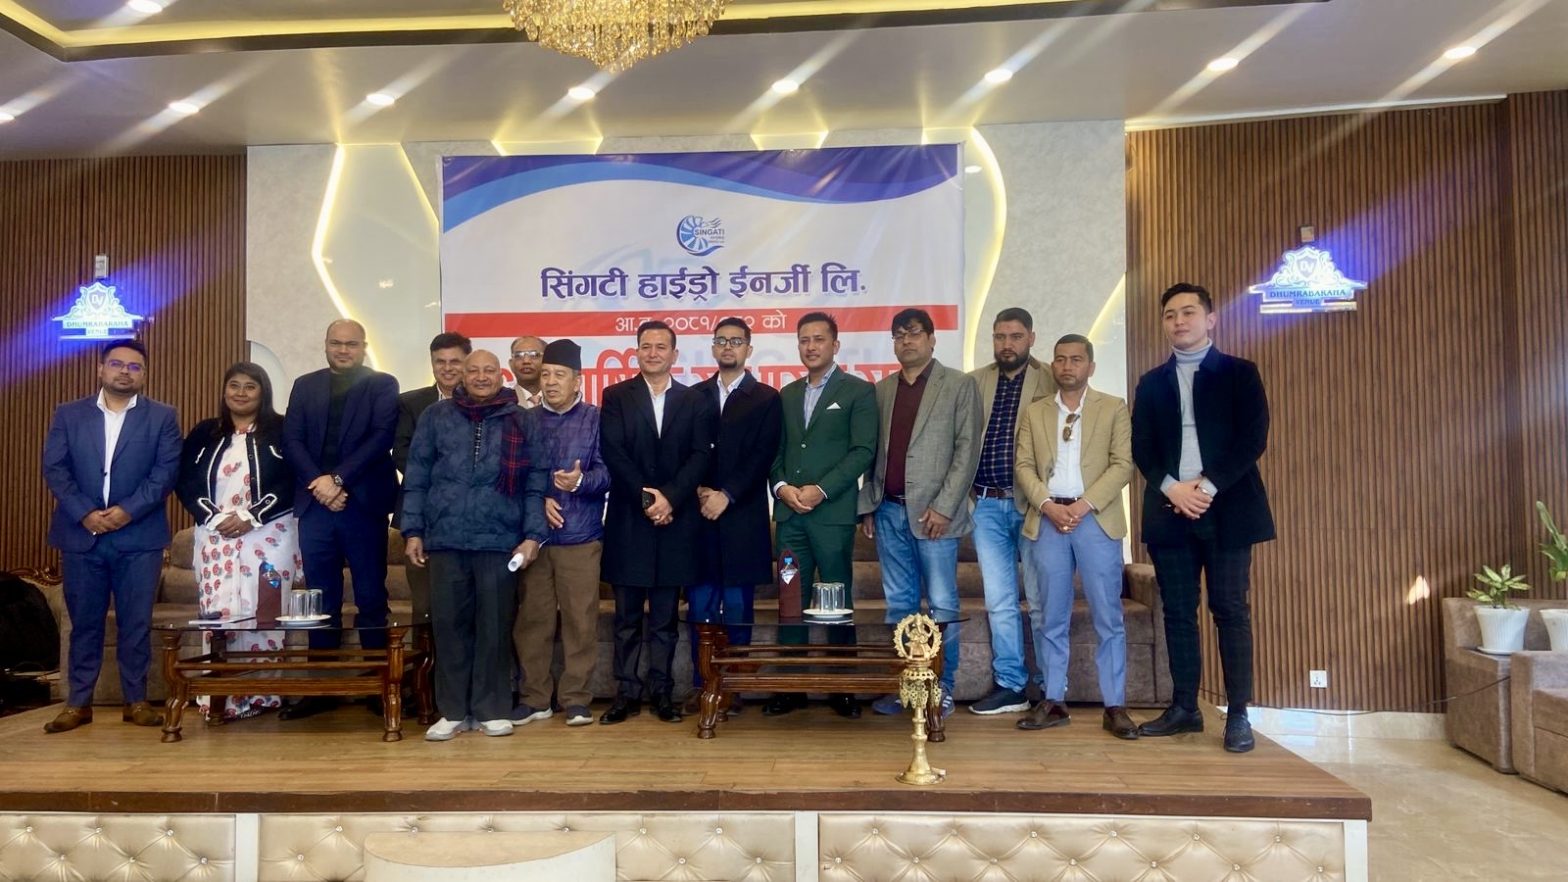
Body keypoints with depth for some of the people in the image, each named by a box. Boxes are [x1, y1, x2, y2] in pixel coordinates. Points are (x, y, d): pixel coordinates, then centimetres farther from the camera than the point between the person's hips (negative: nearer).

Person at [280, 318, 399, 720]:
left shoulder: (383, 385, 5)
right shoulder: (305, 385, 15)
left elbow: (381, 438, -7)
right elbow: (291, 440, 6)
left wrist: (338, 479, -14)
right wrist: (319, 484, -9)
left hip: (364, 504, -3)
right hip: (315, 505, 3)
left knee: (371, 598, 2)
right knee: (321, 600, 7)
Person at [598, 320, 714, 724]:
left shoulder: (694, 401, 9)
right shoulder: (616, 396, 6)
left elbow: (701, 456, -1)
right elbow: (613, 453, -4)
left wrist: (669, 498, -13)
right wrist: (645, 498, -12)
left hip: (675, 520, 1)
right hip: (628, 520, -1)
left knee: (665, 616, 7)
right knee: (627, 615, 4)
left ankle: (661, 690, 13)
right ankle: (627, 692, 10)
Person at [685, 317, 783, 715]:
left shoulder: (766, 398, 6)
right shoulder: (694, 396, 14)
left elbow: (761, 456, -3)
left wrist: (725, 496, -11)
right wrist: (699, 491, -7)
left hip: (742, 515, -2)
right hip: (699, 513, 2)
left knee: (738, 605, 2)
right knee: (700, 604, 3)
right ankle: (701, 683, 12)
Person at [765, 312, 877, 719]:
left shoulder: (858, 391, 2)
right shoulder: (787, 394, 18)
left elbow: (863, 451, -7)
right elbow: (775, 452, 16)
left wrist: (821, 489, -14)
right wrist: (781, 486, -4)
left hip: (833, 513, -4)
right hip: (789, 513, 4)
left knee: (838, 601, 2)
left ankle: (843, 688, 10)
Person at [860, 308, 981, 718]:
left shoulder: (960, 385, 1)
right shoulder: (882, 389, 14)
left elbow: (967, 449, -6)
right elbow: (873, 451, 14)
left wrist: (943, 507, -12)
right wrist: (867, 506, 7)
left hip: (933, 513, -4)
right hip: (889, 512, 4)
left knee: (941, 605, 1)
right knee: (899, 605, 10)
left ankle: (942, 688, 11)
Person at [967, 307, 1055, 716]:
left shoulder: (1051, 382, -1)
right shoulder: (974, 382, 8)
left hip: (1033, 504, -3)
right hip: (987, 504, 3)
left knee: (1040, 600, 7)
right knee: (999, 601, 6)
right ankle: (1010, 686, 16)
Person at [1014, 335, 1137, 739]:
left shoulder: (1113, 408, 6)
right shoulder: (1034, 413, 13)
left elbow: (1123, 464, -3)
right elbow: (1024, 466, 5)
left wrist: (1084, 505, -13)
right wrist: (1048, 505, -11)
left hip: (1096, 519, -2)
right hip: (1047, 520, 2)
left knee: (1108, 617, 0)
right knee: (1052, 618, 6)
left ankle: (1115, 706, 7)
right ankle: (1053, 702, 13)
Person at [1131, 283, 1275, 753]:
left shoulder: (1239, 373, 5)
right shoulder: (1151, 382, 15)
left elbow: (1253, 438, -5)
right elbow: (1141, 448, 7)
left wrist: (1208, 487, -14)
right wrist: (1172, 488, -10)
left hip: (1227, 508, -3)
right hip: (1169, 510, 3)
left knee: (1230, 610, -2)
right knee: (1178, 612, 6)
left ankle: (1238, 715, 5)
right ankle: (1184, 708, 14)